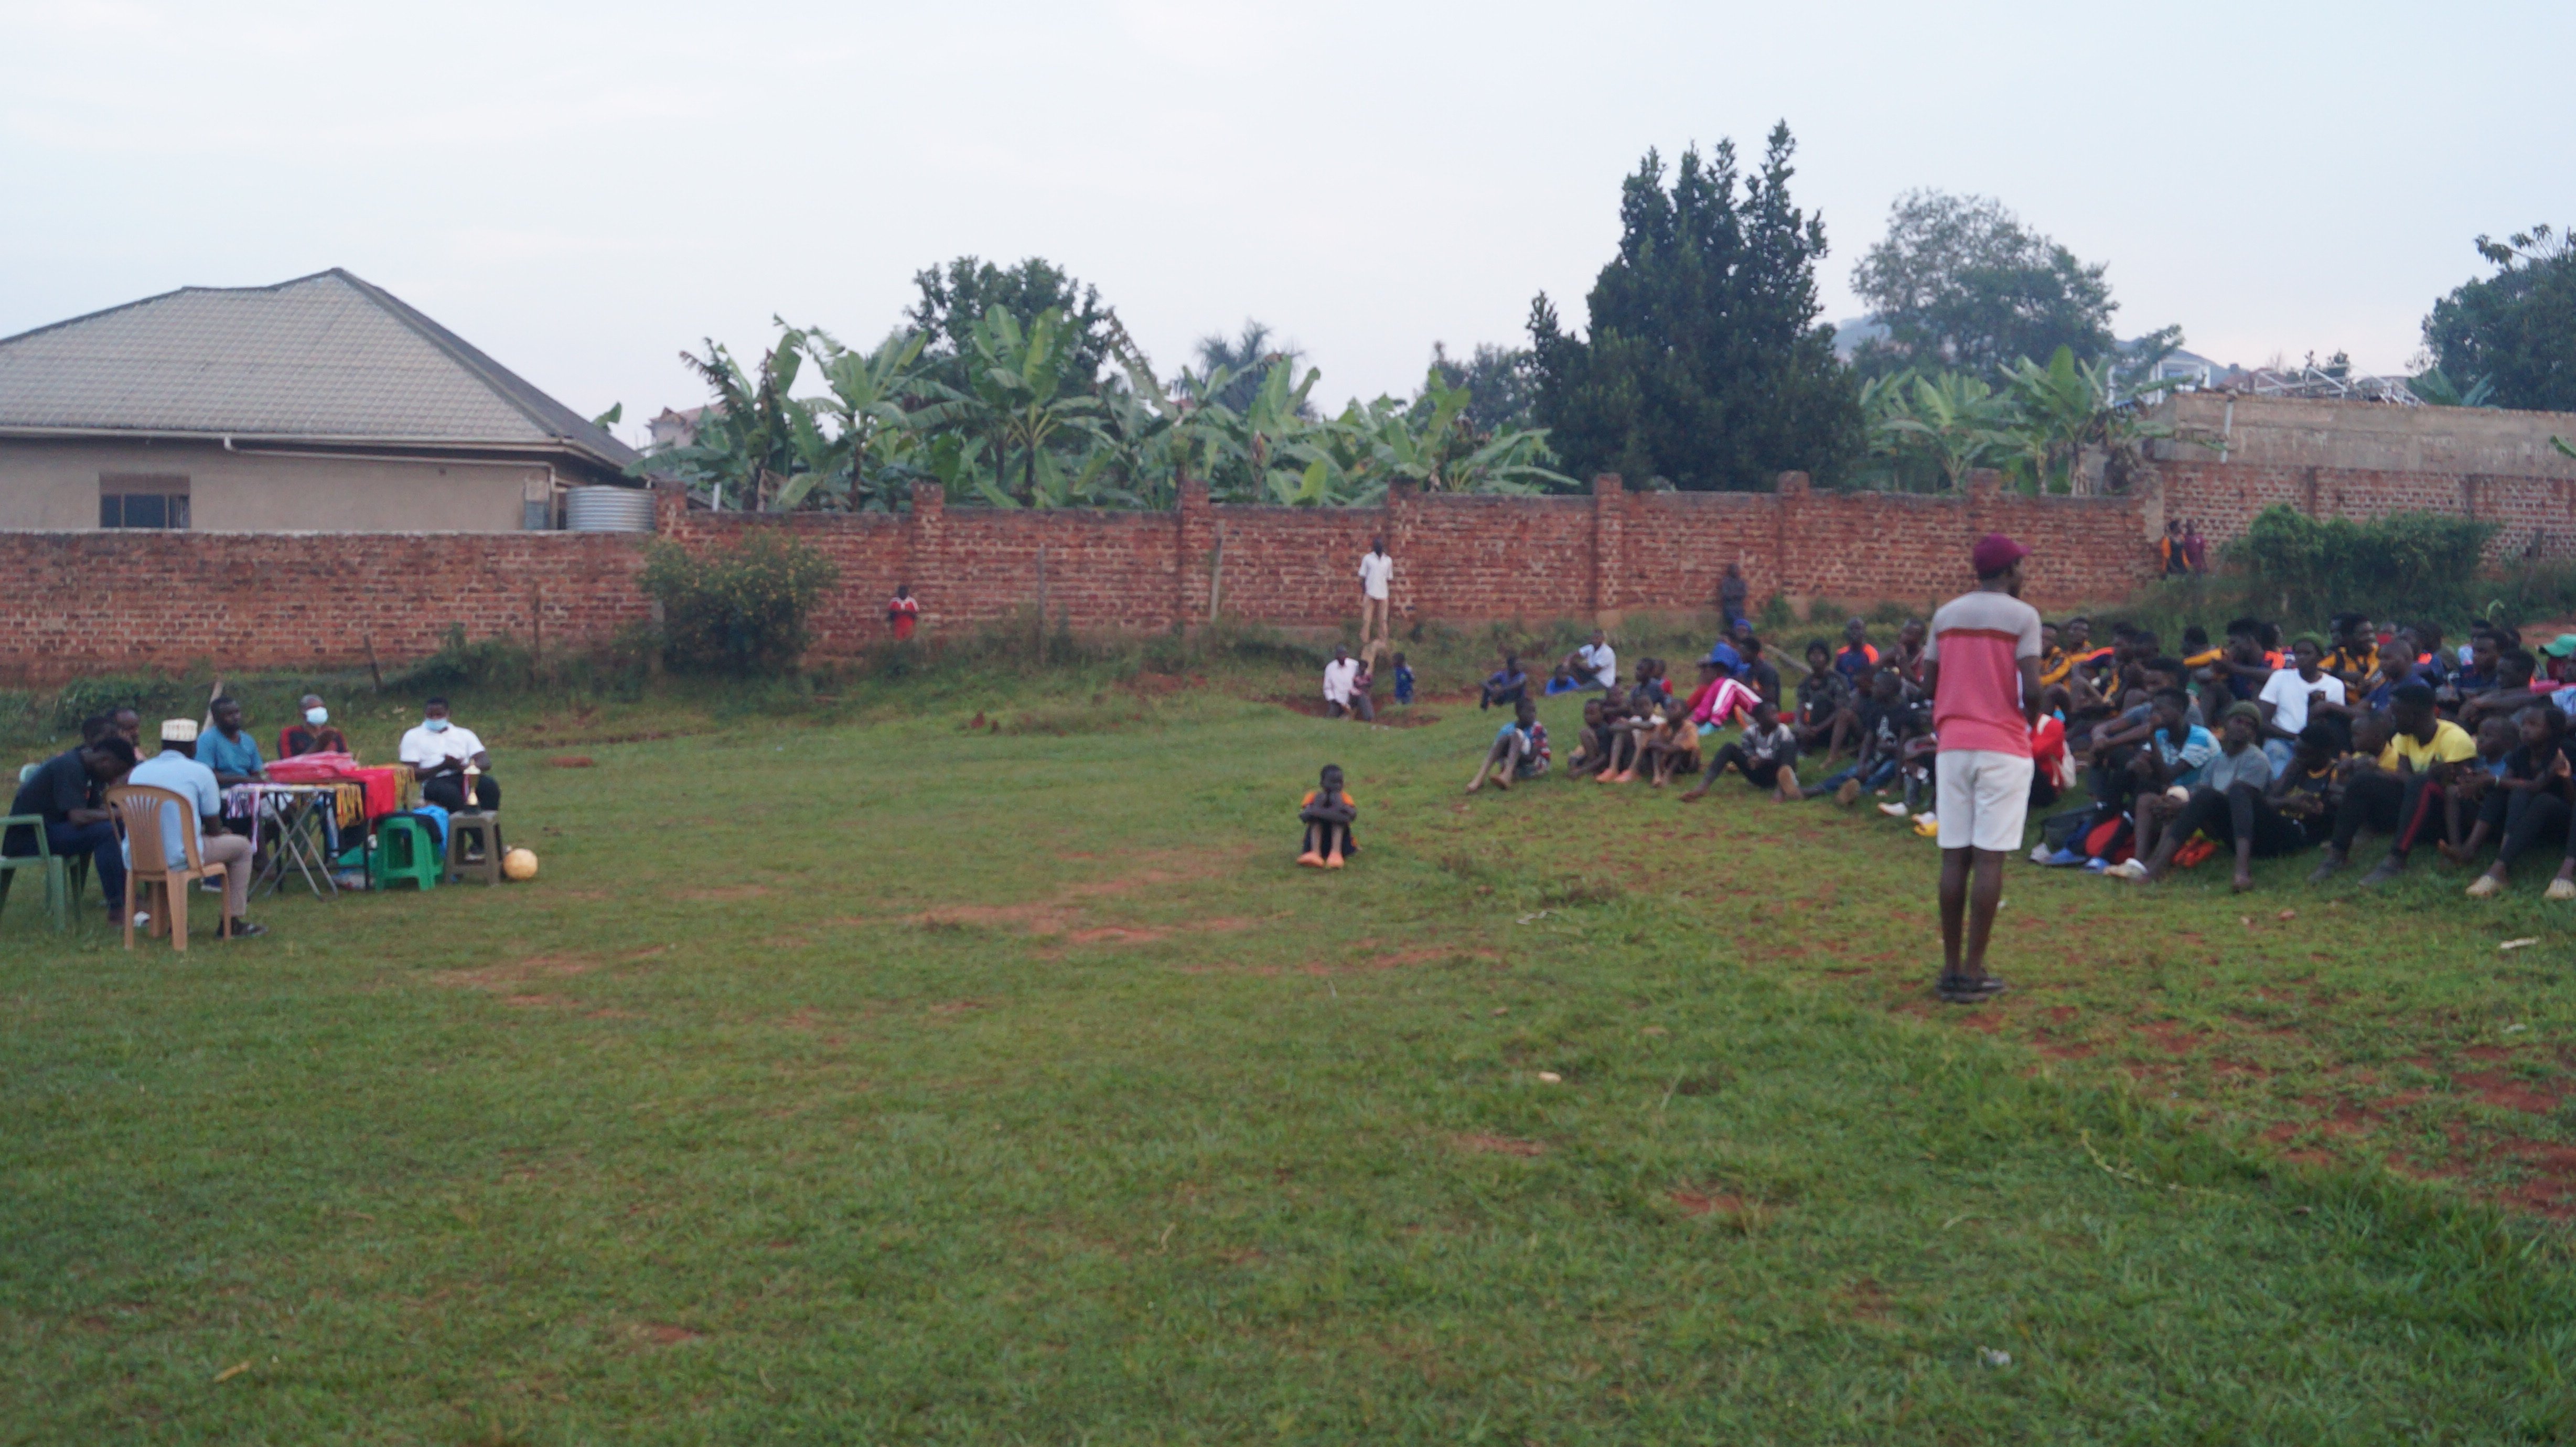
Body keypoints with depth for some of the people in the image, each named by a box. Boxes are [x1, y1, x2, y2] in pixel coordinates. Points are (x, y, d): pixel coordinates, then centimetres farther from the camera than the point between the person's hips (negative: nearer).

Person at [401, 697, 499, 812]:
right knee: (451, 793, -38)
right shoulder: (413, 737, 15)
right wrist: (443, 766, -10)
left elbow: (486, 762, 9)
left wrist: (468, 767, -14)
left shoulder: (464, 734, 22)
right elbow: (412, 773, 3)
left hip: (465, 777, 3)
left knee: (490, 785, -30)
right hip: (435, 781, -3)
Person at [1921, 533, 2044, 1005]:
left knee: (1954, 856, 7)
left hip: (1953, 745, 5)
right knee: (1989, 859, -2)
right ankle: (1973, 974, -2)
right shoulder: (2022, 616, -5)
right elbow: (2031, 688, -13)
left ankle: (1951, 969, 10)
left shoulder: (1945, 614, 9)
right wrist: (2032, 720, 6)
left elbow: (1928, 683, 7)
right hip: (2003, 748, -4)